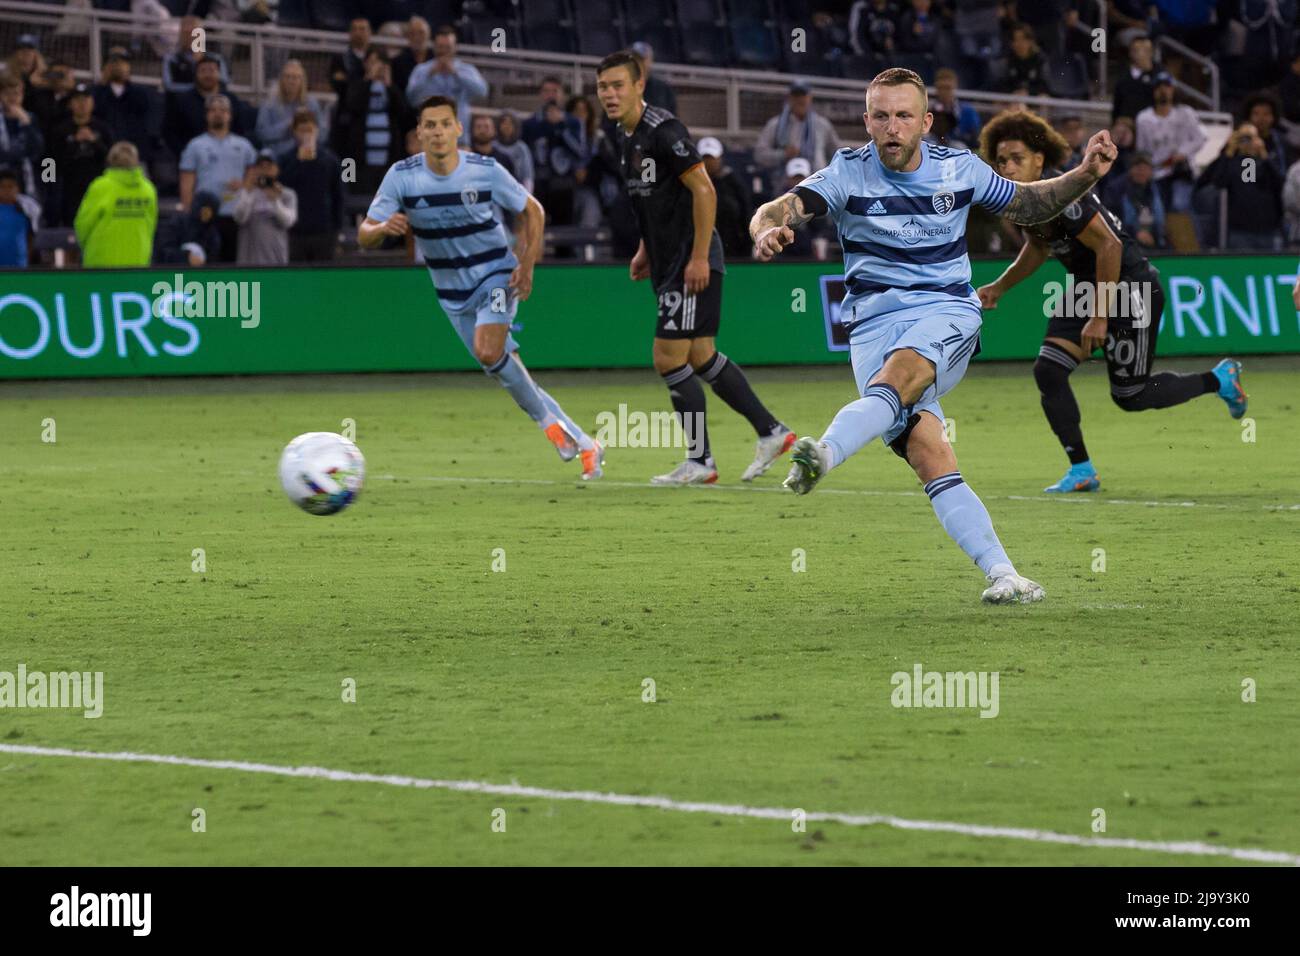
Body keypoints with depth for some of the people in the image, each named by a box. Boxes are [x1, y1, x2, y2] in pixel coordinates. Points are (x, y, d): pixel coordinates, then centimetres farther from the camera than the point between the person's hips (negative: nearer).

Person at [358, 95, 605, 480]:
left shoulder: (486, 170, -15)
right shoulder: (401, 176, -13)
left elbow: (531, 211, 1)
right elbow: (365, 235, -13)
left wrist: (526, 264, -9)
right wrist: (384, 228, -36)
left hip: (496, 275, -3)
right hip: (452, 291, 4)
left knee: (489, 351, -28)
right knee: (506, 372, 5)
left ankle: (547, 419, -6)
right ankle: (582, 442, 17)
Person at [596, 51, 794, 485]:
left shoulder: (662, 131, -18)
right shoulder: (626, 135, 10)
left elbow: (704, 190, -20)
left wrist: (699, 258, -22)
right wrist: (645, 250, 20)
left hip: (693, 265, -9)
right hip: (668, 262, 9)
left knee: (669, 358, -8)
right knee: (700, 357, 13)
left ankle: (700, 461, 1)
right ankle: (771, 432, 22)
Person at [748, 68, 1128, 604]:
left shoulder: (958, 168, 6)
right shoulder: (849, 173, -1)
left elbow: (1026, 205, 23)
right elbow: (778, 211, -13)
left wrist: (1085, 176, 7)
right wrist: (769, 231, -38)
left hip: (947, 311, 1)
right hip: (873, 323, 0)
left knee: (901, 370, -36)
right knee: (925, 448, -21)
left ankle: (825, 453, -58)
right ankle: (1001, 574, -24)